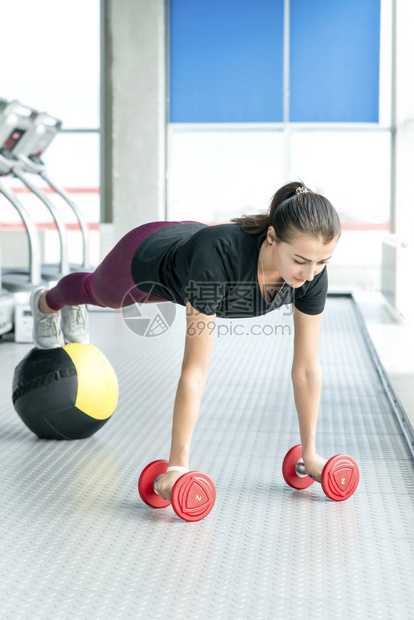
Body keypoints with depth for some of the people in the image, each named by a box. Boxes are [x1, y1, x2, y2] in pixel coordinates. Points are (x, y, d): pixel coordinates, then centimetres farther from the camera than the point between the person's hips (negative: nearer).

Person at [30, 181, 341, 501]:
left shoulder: (313, 271, -37)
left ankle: (75, 305, 72)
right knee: (103, 292, 33)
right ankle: (47, 302, 69)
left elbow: (307, 367, -26)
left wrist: (310, 453, -21)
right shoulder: (218, 257, -51)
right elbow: (195, 371, -48)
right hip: (144, 258, -3)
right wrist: (177, 465, -44)